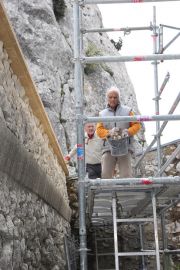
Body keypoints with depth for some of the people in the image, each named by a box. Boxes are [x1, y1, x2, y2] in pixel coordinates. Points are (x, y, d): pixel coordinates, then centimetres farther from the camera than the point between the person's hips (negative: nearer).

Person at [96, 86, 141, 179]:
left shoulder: (127, 111, 13)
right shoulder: (102, 114, 16)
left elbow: (136, 125, 9)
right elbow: (99, 130, 6)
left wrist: (128, 132, -12)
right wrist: (109, 132, -15)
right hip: (108, 148, 1)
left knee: (126, 175, -6)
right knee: (105, 175, -8)